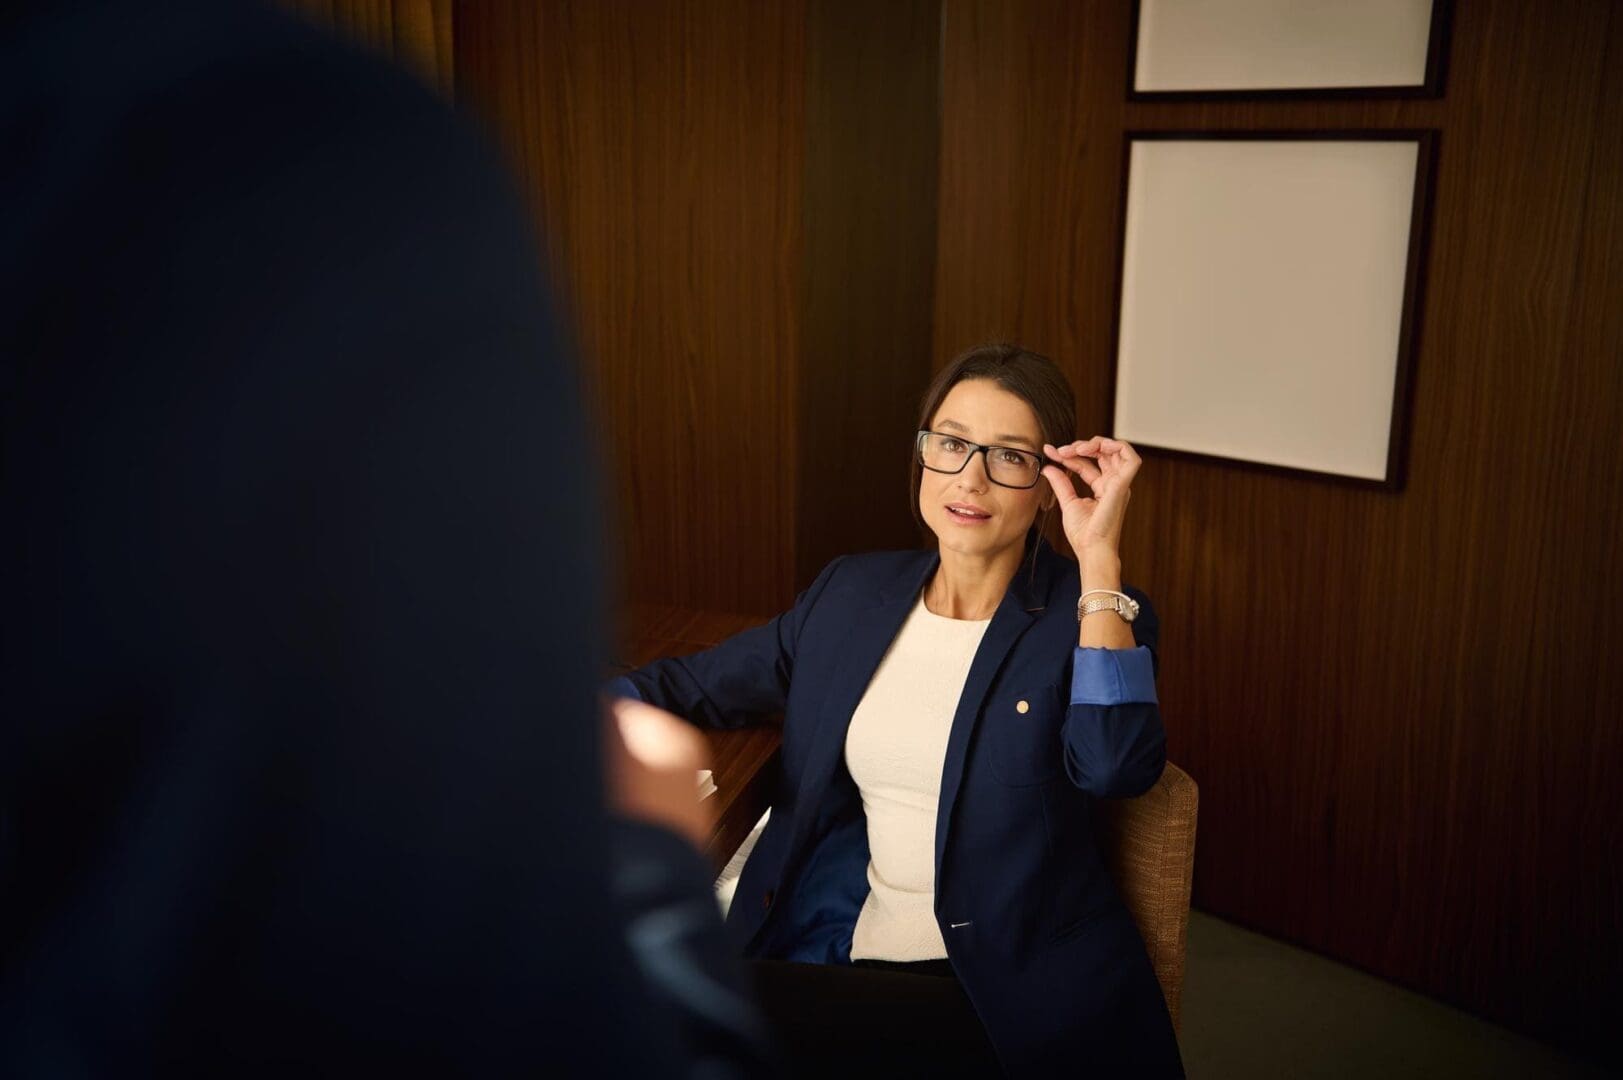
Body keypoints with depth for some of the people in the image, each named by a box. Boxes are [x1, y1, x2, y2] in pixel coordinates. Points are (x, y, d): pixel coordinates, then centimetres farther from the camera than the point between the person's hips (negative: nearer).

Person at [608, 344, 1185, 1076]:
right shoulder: (852, 592, 10)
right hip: (838, 949, 5)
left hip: (1006, 989, -4)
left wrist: (1099, 557, -21)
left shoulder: (1091, 616, -4)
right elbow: (700, 684, 16)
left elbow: (1118, 768, -23)